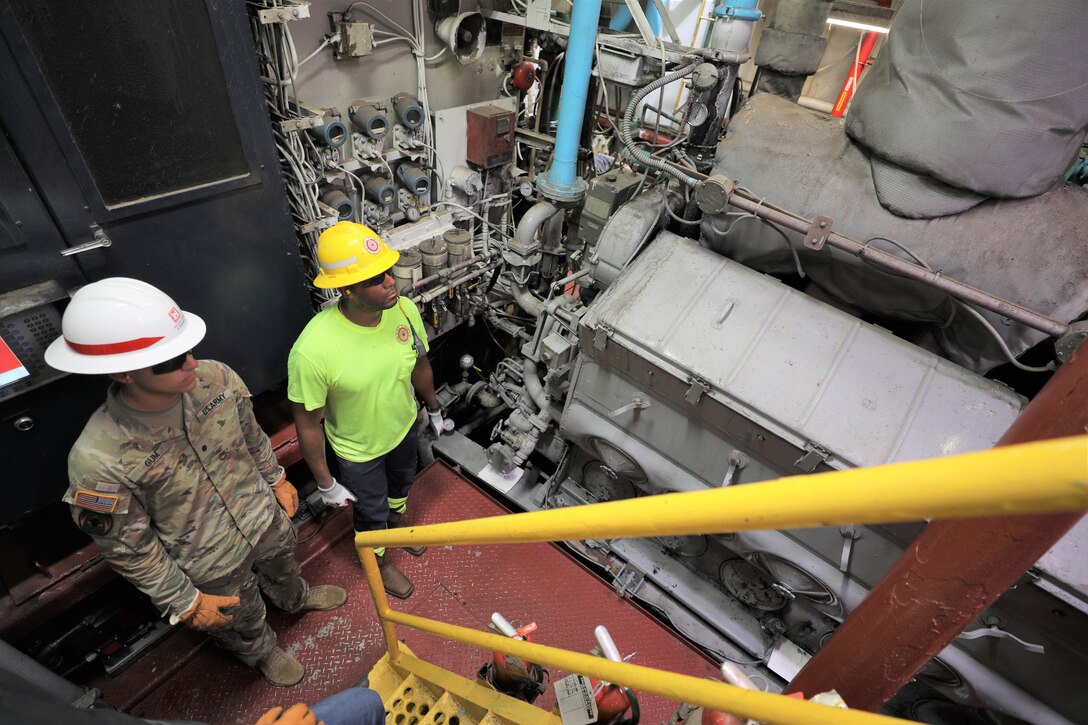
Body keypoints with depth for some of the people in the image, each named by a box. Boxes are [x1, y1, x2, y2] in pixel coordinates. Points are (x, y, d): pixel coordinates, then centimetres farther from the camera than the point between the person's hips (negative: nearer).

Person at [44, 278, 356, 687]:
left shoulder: (215, 379, -26)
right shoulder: (98, 461, -36)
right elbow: (128, 548, -20)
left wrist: (277, 480, 10)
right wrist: (185, 603, -10)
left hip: (265, 517, 4)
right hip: (214, 568, -3)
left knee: (282, 567, 36)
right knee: (244, 622, 28)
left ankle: (296, 598, 71)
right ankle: (263, 654, 63)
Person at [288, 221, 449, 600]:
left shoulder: (405, 310, -25)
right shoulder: (312, 350, -39)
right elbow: (308, 422, -23)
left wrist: (434, 410, 11)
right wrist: (325, 482, -12)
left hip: (404, 427, 4)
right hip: (358, 449, -4)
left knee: (401, 483, 34)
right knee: (371, 512, 24)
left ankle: (398, 522, 69)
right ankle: (381, 561, 58)